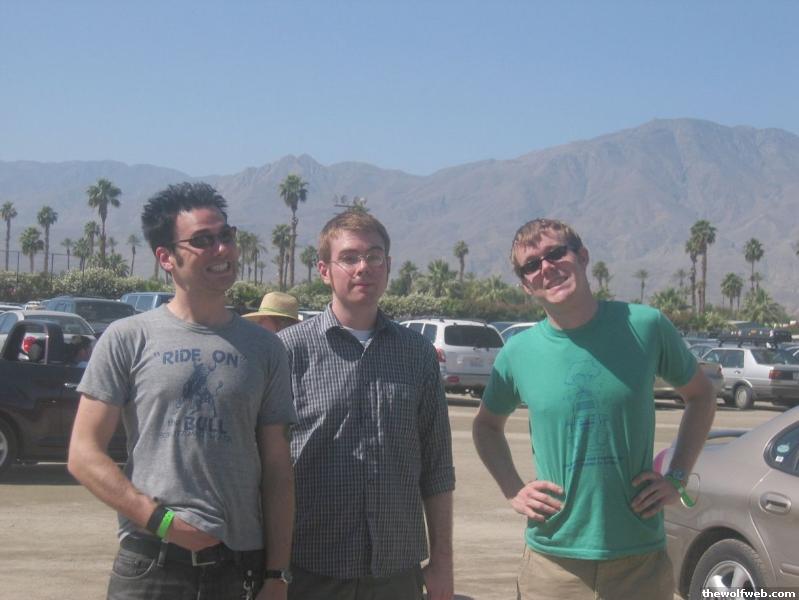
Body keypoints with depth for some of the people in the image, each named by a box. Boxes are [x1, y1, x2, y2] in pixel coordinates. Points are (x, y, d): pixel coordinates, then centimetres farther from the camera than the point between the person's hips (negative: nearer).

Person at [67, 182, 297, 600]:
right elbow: (83, 455, -3)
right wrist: (162, 520, -12)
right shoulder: (128, 339, 0)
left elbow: (277, 470, 7)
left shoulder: (263, 347, 7)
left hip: (241, 565, 2)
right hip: (149, 565, -2)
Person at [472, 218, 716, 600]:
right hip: (553, 558, 1)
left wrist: (677, 478, 1)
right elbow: (487, 426, 15)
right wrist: (513, 490, 1)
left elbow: (701, 397, 10)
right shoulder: (518, 353, -3)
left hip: (640, 558, 0)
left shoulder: (645, 327, -5)